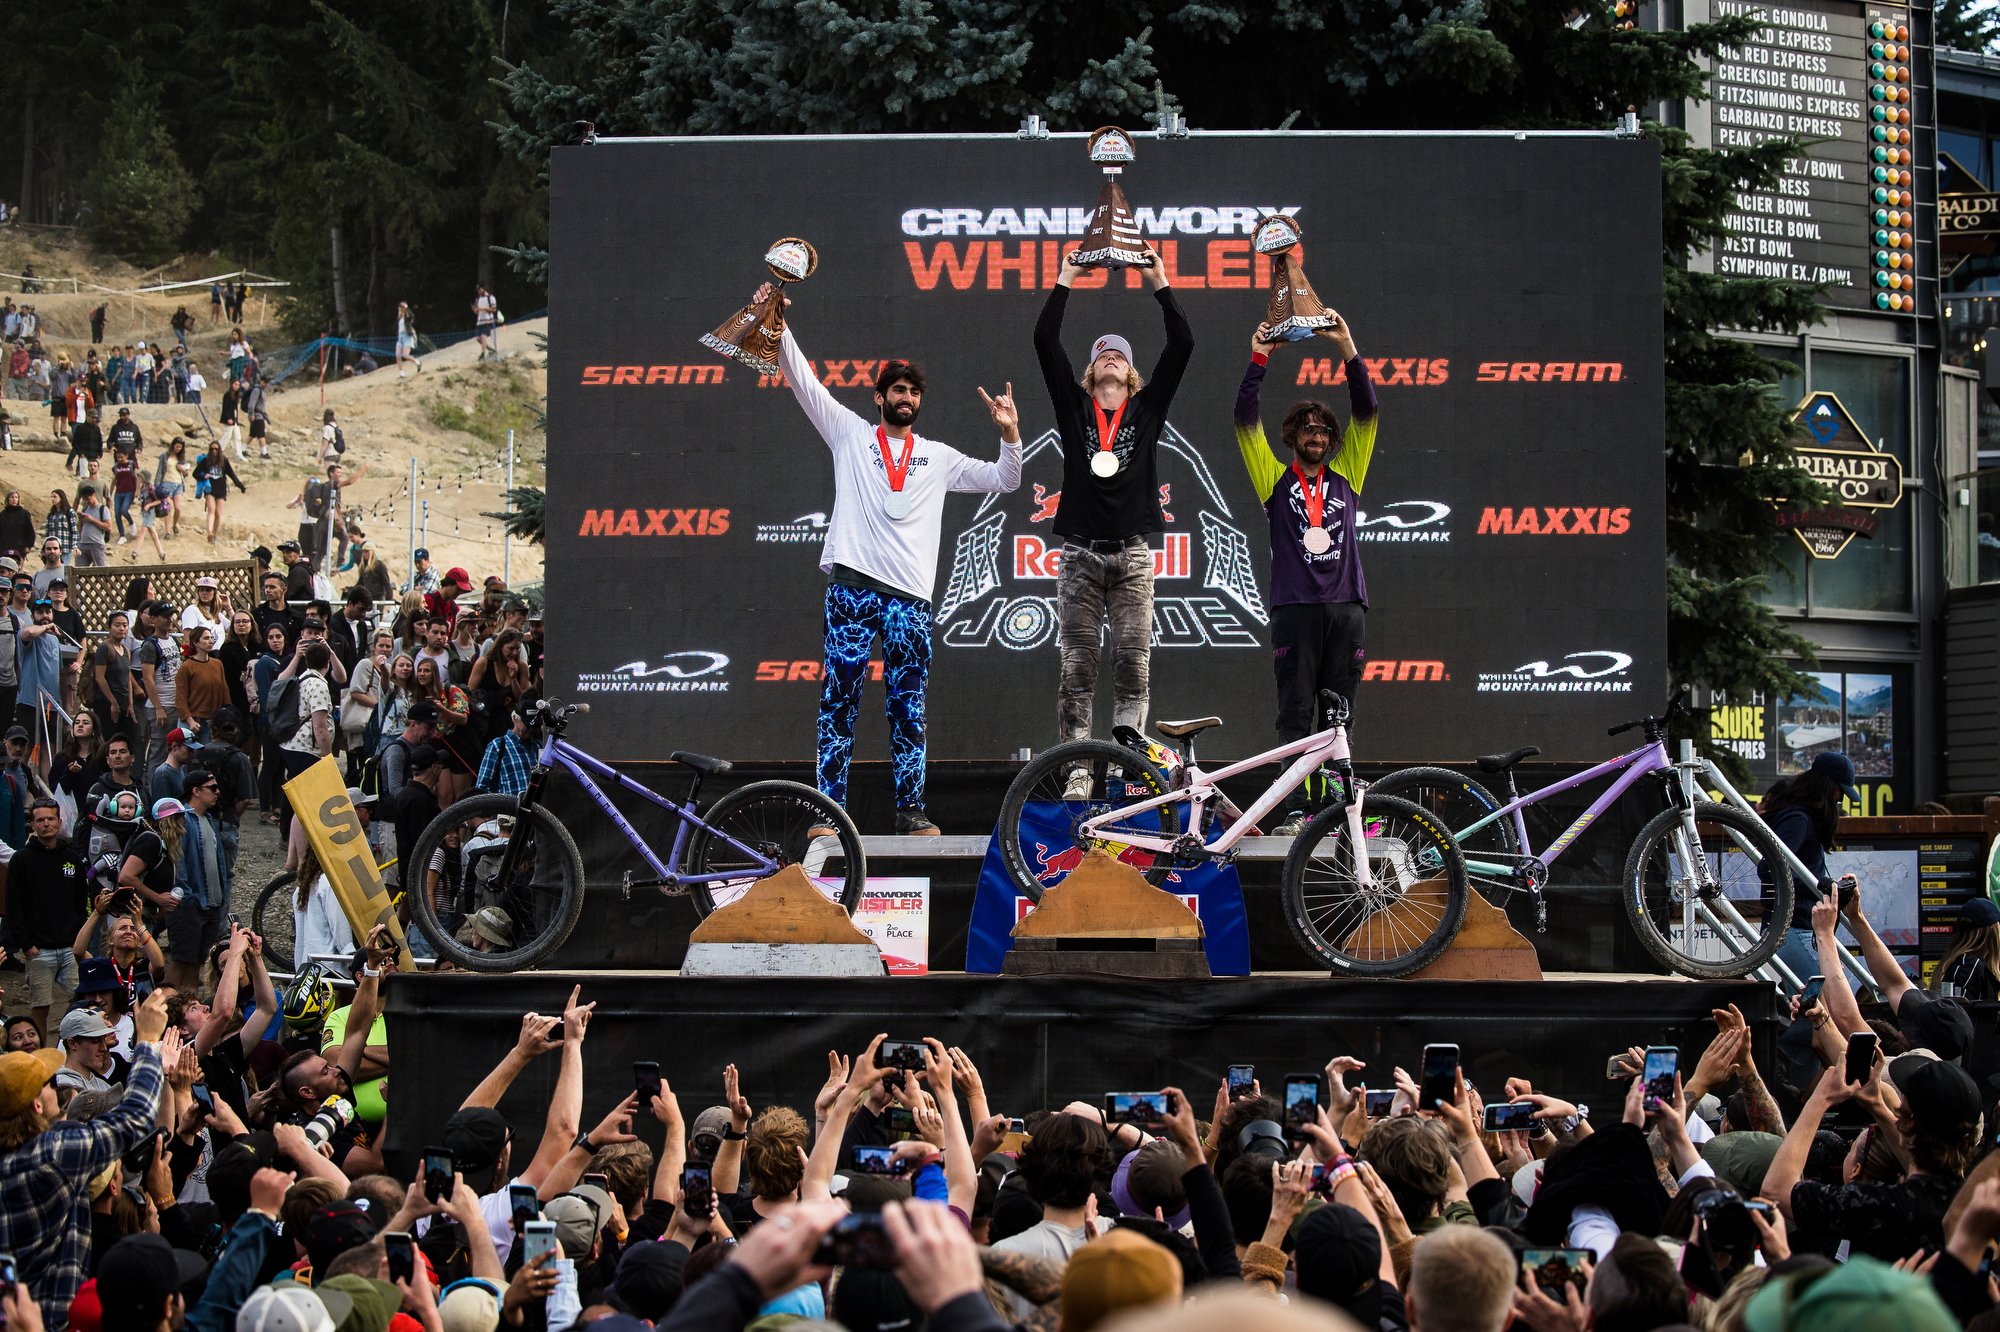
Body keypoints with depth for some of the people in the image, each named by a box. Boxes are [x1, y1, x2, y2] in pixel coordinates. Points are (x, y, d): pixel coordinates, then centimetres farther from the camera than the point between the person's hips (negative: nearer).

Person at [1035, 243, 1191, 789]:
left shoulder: (1147, 408, 12)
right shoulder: (1074, 407, 11)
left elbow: (1182, 344, 5)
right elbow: (1045, 341, 3)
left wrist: (1161, 285, 3)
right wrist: (1065, 282, 2)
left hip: (1132, 556, 0)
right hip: (1081, 555, 0)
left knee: (1133, 666, -4)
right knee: (1077, 669, -2)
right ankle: (1078, 774, -1)